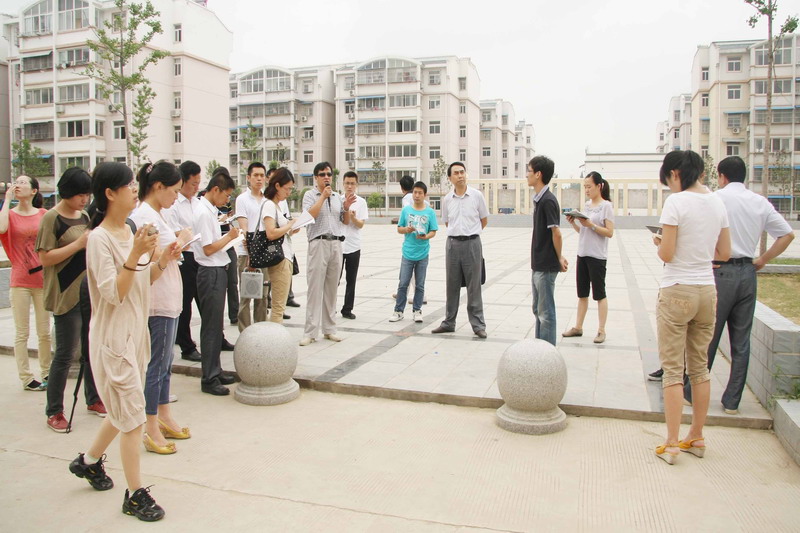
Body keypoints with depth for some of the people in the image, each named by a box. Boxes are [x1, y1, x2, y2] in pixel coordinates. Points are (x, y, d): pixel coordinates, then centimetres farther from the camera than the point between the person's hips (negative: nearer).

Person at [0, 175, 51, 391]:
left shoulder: (43, 214, 4)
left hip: (42, 279, 1)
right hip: (19, 281, -1)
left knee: (44, 332, 8)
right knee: (22, 333, 3)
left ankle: (46, 373, 21)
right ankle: (26, 378, 11)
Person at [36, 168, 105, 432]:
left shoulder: (85, 216, 12)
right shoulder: (52, 218, -9)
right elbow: (45, 259, -15)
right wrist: (78, 244, -20)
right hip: (66, 295, -7)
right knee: (66, 353, -2)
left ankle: (93, 400, 26)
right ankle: (54, 412, 10)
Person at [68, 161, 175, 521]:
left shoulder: (129, 232, 8)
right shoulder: (100, 238, -17)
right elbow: (113, 293, -22)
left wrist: (161, 262, -2)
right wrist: (136, 255, -30)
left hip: (135, 333, 9)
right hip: (113, 338, -9)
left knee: (123, 411, 21)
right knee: (133, 418, -1)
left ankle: (89, 461, 44)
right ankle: (135, 495, 12)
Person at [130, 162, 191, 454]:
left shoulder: (157, 213, 13)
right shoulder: (145, 215, -16)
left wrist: (177, 242, 2)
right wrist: (179, 243, -13)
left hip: (169, 298, 10)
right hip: (157, 301, -10)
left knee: (165, 362, 17)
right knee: (157, 364, 0)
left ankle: (164, 418, 30)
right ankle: (152, 430, 11)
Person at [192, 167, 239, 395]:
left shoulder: (210, 211, 12)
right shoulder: (204, 213, -16)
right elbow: (208, 249, -19)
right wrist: (229, 236, -8)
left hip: (218, 271, 10)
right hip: (211, 273, -10)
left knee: (216, 325, 16)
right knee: (211, 327, -2)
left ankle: (215, 371, 27)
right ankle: (209, 379, 7)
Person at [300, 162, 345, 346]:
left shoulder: (337, 196, 16)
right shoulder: (310, 195, 2)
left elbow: (344, 220, 20)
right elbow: (310, 215, -15)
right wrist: (323, 196, -11)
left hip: (336, 243, 5)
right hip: (319, 243, -5)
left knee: (332, 287, 8)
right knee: (315, 288, -6)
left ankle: (329, 329, 15)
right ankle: (310, 332, -2)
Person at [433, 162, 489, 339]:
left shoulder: (477, 195, -3)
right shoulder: (447, 199, 4)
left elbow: (484, 220, 8)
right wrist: (457, 233, 12)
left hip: (472, 243, -3)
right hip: (453, 243, 3)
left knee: (474, 286, 0)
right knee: (452, 285, 10)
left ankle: (478, 325, 7)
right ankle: (449, 322, 20)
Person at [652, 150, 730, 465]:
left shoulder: (676, 202, -13)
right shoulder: (717, 202, 8)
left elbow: (667, 254, -15)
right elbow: (724, 254, 11)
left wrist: (658, 242, 5)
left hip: (677, 292, -6)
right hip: (707, 291, 7)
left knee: (673, 369, 1)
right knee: (700, 366, 15)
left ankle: (671, 445, 5)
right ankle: (696, 438, 26)